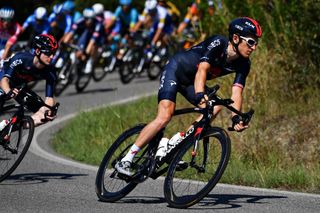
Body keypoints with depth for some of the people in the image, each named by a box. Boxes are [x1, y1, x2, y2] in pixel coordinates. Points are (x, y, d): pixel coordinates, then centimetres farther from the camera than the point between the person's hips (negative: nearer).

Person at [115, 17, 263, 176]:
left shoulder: (243, 64, -11)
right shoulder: (218, 43, -28)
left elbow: (236, 93, -19)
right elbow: (202, 70, -40)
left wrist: (236, 117, -37)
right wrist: (200, 96, -57)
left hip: (190, 82, 7)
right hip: (175, 70, -7)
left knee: (215, 108, -19)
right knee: (165, 116, -22)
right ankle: (125, 161, -18)